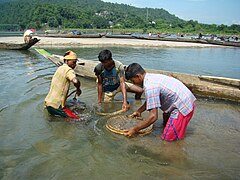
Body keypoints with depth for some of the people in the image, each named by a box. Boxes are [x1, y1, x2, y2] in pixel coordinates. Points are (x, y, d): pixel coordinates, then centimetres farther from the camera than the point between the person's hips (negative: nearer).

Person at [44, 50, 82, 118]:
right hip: (56, 106, -9)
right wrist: (78, 89, -12)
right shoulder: (68, 70, -13)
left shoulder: (60, 68, 16)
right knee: (76, 118, -10)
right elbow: (75, 81, -33)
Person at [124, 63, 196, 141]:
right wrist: (139, 111, 25)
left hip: (183, 106, -10)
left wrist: (135, 129, -16)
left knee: (167, 137, -3)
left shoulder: (149, 86, -24)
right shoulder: (152, 77, 5)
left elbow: (153, 116, -24)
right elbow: (150, 101, 22)